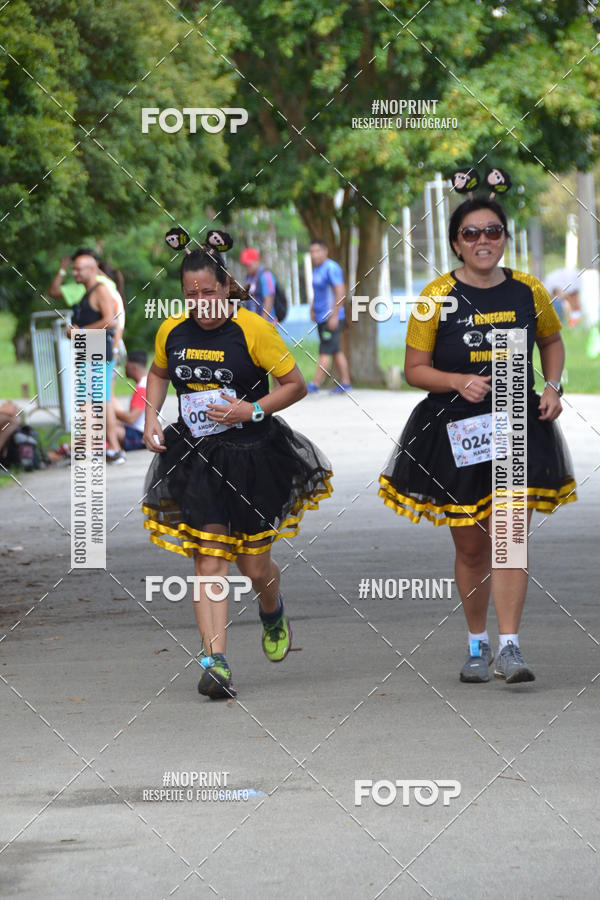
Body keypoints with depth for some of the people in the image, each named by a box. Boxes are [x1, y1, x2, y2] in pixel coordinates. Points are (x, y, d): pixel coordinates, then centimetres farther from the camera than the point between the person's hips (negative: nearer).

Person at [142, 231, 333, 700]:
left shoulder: (253, 329, -12)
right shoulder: (172, 331, 1)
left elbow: (296, 385, -5)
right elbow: (158, 373, 23)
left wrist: (253, 409, -18)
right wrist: (151, 416, 7)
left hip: (252, 455, -2)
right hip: (195, 459, 2)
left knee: (254, 565, 7)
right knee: (208, 562, -9)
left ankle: (273, 611, 43)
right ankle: (216, 662, -12)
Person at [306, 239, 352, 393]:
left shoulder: (331, 268, -15)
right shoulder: (316, 269, 15)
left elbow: (340, 292, -20)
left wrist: (334, 316, -22)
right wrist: (312, 309, 18)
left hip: (331, 318, -10)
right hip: (321, 317, 10)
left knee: (325, 352, -9)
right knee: (336, 351, 12)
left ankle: (315, 385, -12)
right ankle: (345, 383, 16)